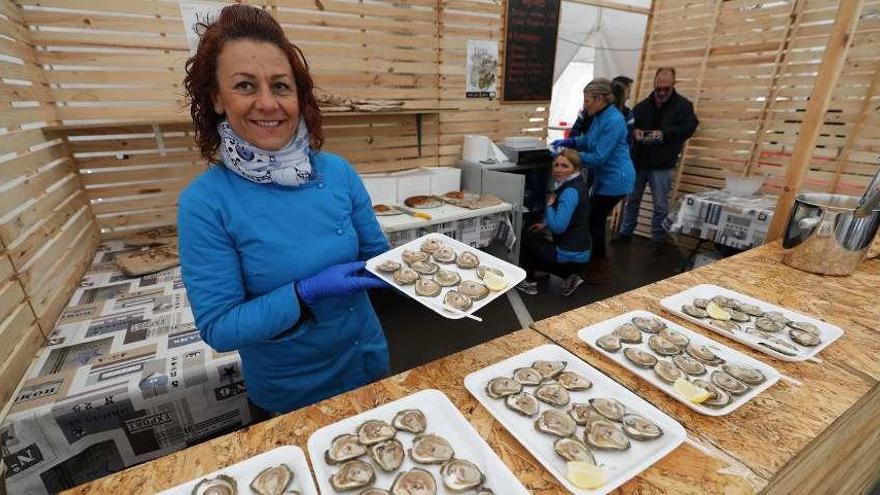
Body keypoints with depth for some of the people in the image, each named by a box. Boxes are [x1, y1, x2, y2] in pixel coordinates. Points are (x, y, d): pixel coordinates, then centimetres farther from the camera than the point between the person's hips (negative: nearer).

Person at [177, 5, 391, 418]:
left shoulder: (338, 171, -11)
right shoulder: (204, 203, -19)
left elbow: (377, 257, -1)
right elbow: (218, 328, -18)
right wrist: (307, 292, -31)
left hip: (367, 364, 3)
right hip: (285, 395, -2)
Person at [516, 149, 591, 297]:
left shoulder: (571, 191, -22)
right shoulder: (577, 184, 7)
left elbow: (558, 227, -30)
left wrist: (550, 203, -15)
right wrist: (546, 224, 12)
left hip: (570, 257, -9)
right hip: (580, 254, 9)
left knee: (527, 235, 8)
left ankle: (529, 282, 17)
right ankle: (570, 276, 15)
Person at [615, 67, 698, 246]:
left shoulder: (683, 105, 0)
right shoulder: (643, 105, 8)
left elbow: (689, 127, -8)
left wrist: (664, 133, -21)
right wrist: (634, 131, -12)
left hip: (663, 165, -3)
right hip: (638, 161, 3)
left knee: (661, 206, 2)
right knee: (632, 200, 12)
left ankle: (657, 241, 14)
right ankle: (625, 233, 26)